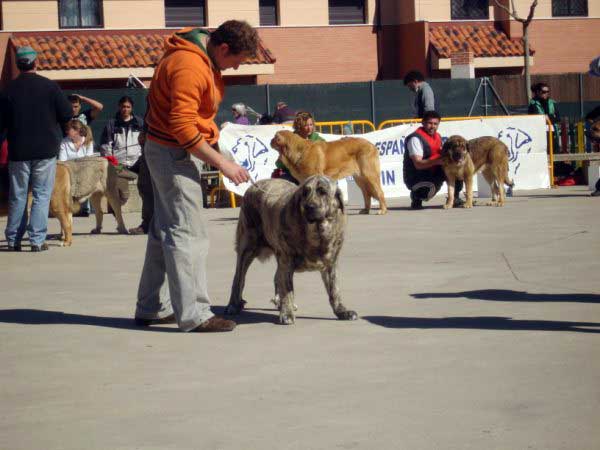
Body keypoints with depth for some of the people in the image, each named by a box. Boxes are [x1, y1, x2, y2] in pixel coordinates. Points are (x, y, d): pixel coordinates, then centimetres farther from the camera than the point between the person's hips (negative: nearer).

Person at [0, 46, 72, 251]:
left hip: (18, 151, 2)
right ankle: (37, 240, -4)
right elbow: (67, 114, -3)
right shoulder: (49, 86, -6)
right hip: (46, 150, -2)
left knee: (17, 196, 10)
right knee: (41, 196, 2)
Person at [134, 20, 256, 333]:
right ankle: (194, 315, -9)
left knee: (164, 230, 15)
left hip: (168, 151, 11)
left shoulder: (205, 58, 9)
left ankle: (151, 308, 23)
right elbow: (183, 128, -27)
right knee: (188, 234, -10)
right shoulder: (189, 66, -23)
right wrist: (222, 163, -24)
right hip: (174, 153, -11)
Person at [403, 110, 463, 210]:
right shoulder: (415, 139, -19)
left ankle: (455, 198, 10)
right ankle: (416, 198, -2)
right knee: (430, 189, -37)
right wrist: (436, 161, -39)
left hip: (433, 174, 8)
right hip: (415, 178, -8)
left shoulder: (437, 136, 8)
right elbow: (418, 164, -26)